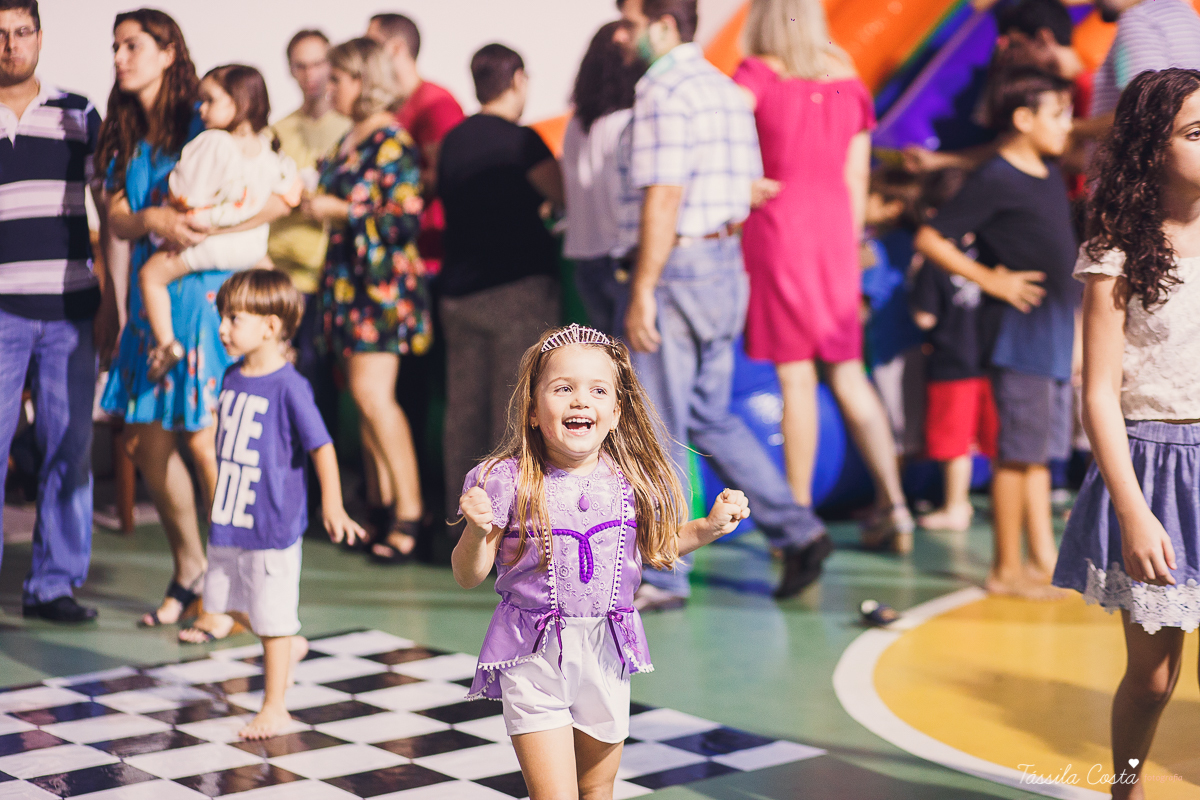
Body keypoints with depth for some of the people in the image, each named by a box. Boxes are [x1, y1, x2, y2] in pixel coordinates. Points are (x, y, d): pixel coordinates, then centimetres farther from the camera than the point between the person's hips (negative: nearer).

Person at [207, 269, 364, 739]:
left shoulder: (288, 387, -18)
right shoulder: (232, 378, 5)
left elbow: (321, 447, -17)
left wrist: (333, 507, -23)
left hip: (273, 524, -8)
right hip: (230, 519, 8)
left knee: (273, 619, 2)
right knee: (230, 602, 18)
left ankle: (274, 708, 14)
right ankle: (289, 646, 41)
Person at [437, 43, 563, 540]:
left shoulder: (453, 141, 13)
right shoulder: (516, 140, -9)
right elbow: (568, 197, -9)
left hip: (458, 290, 7)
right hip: (518, 287, -7)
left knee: (464, 413, 8)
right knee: (515, 414, -5)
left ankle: (464, 527, 11)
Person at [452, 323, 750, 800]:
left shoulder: (631, 482, -3)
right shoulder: (508, 482, -14)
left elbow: (654, 550, 15)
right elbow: (469, 577, -9)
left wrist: (708, 527, 3)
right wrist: (477, 529, -27)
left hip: (606, 656, 4)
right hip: (533, 658, -4)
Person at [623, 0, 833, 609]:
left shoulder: (663, 91, -14)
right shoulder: (725, 87, 14)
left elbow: (663, 199, -20)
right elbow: (748, 191, 16)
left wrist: (643, 291, -19)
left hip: (676, 267, -9)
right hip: (725, 266, 9)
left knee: (658, 431, 0)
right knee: (711, 421, 18)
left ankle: (663, 576, 6)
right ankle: (798, 532, 12)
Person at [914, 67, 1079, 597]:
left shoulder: (1050, 174, 14)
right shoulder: (995, 181, -11)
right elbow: (930, 239, -14)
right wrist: (990, 280, -14)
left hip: (1057, 332, 8)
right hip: (1021, 333, -8)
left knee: (1040, 452, 12)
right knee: (1020, 452, -5)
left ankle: (1045, 560, 17)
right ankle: (1006, 569, 2)